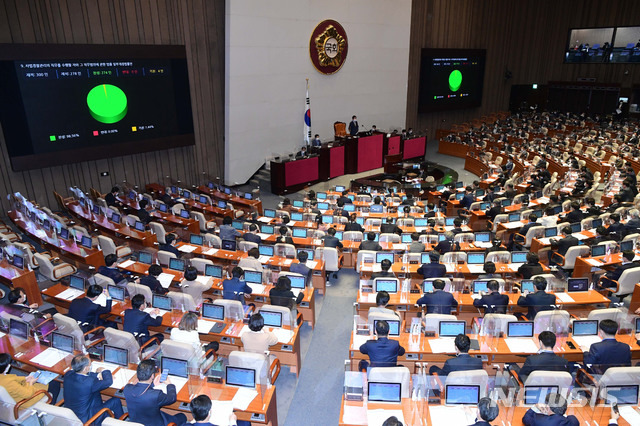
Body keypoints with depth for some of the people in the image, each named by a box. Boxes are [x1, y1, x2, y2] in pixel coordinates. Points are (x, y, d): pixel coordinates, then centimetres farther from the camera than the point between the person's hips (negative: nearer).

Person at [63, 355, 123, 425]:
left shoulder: (68, 374, -14)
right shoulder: (90, 382, -34)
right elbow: (109, 381, -16)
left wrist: (97, 375, 4)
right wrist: (104, 371, 2)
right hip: (84, 419, -8)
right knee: (115, 401, 4)